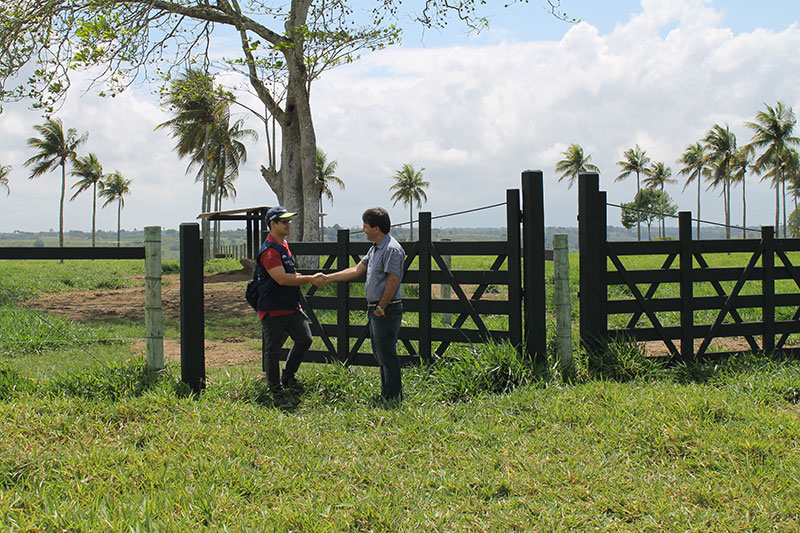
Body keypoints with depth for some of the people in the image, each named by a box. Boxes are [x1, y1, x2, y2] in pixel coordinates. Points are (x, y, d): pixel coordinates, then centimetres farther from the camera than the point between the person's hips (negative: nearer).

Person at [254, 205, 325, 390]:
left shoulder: (283, 245, 14)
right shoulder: (269, 250, -18)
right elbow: (282, 279, -27)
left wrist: (296, 276, 9)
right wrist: (310, 279, -24)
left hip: (292, 306, 9)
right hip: (273, 310, -9)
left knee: (304, 339, 6)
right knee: (272, 349, 3)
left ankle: (288, 375, 23)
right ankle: (275, 386, 16)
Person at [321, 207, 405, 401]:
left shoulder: (392, 249, -17)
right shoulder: (375, 248, 16)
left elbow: (393, 281, -22)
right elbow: (357, 271, 20)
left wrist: (381, 308, -19)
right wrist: (327, 278, 17)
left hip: (387, 309, -11)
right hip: (376, 308, 11)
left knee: (387, 354, -7)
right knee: (380, 353, 16)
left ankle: (393, 396, -1)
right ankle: (387, 393, 24)